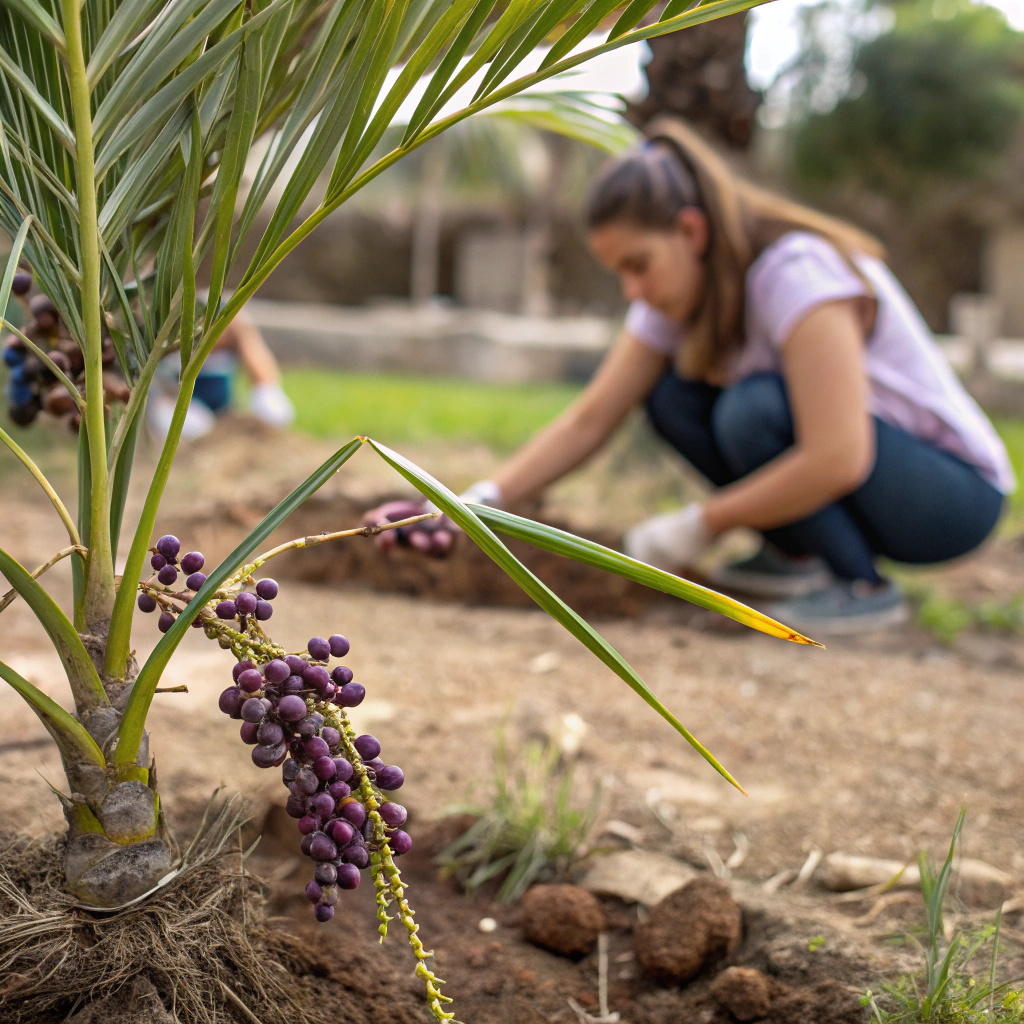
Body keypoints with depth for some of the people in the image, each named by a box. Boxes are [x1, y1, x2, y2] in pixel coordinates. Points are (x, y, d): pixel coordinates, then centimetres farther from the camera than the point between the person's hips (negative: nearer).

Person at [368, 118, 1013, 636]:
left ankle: (862, 587, -13)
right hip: (832, 470, 7)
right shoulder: (678, 294, -3)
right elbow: (591, 419, -5)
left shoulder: (798, 272, -27)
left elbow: (836, 459, -35)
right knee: (673, 396, -7)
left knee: (754, 408, -31)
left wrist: (697, 526, -27)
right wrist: (483, 500, -16)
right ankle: (797, 557, 2)